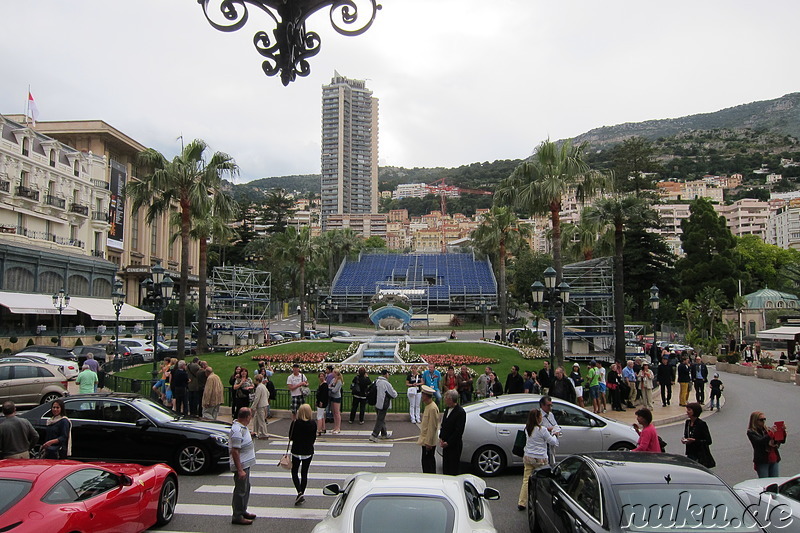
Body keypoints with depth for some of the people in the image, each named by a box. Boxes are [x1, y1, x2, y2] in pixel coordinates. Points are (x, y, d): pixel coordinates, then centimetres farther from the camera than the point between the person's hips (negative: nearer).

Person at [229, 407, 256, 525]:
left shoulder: (242, 427, 6)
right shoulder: (237, 430, -26)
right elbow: (235, 451, -27)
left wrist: (249, 435, 36)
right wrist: (240, 470, -26)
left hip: (246, 464, 10)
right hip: (241, 465, -10)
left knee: (246, 488, 20)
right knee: (240, 490, 0)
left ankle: (242, 511, 33)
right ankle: (237, 517, 10)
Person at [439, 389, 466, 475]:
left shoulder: (460, 412, -17)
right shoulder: (447, 409, 9)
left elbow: (459, 431, -19)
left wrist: (448, 442, -16)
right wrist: (441, 438, 4)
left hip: (454, 446, -8)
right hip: (446, 445, 8)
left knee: (453, 469, 1)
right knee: (445, 467, 14)